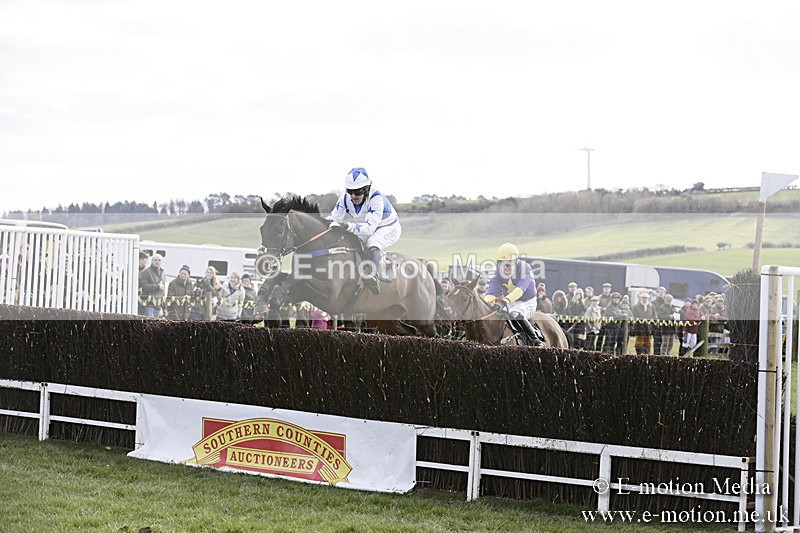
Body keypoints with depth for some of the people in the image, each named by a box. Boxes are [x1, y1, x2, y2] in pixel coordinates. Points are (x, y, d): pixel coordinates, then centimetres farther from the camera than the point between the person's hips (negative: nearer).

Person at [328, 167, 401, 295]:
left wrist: (349, 226, -58)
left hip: (389, 228, -7)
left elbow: (370, 227, -45)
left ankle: (374, 276, -47)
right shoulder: (345, 198, -18)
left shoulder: (376, 199, -36)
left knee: (373, 243, -35)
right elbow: (334, 218, -12)